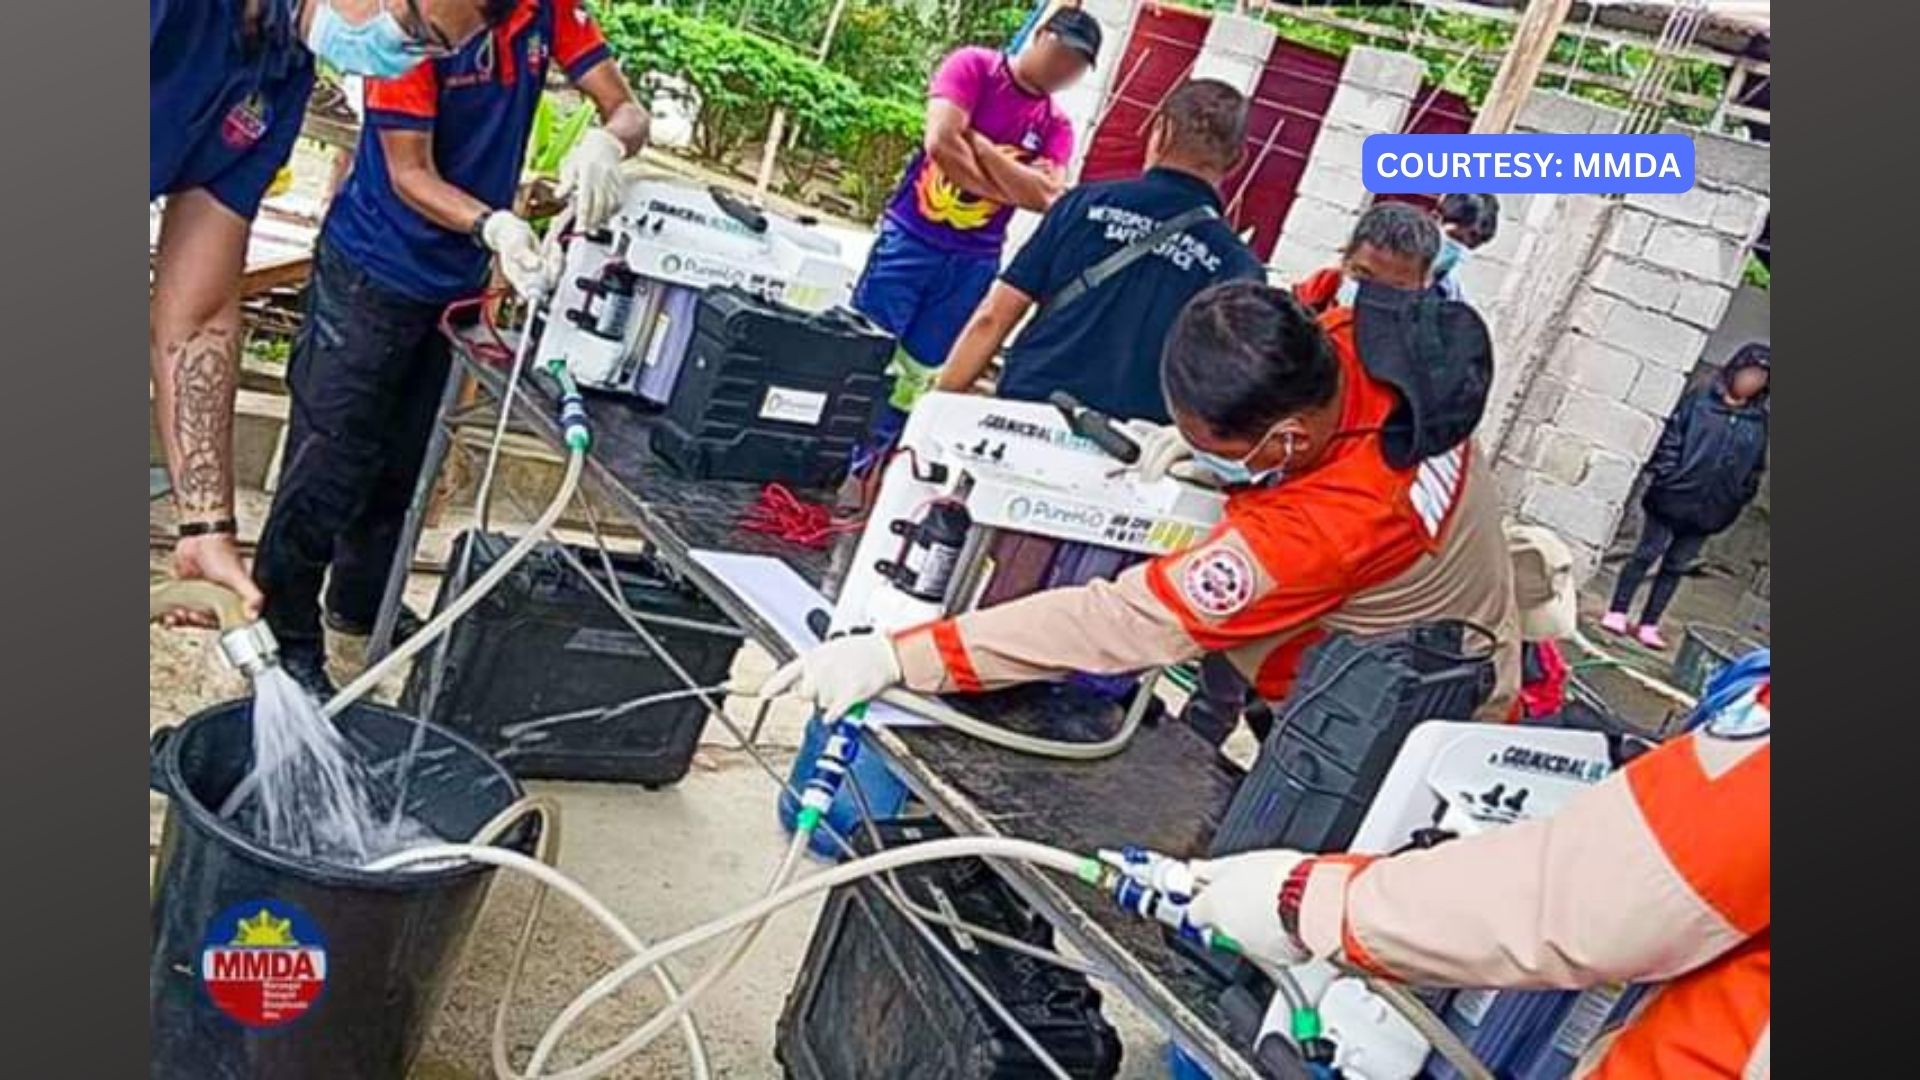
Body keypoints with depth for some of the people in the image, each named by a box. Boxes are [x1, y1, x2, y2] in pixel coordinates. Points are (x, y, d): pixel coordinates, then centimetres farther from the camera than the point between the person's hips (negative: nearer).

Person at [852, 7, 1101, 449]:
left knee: (917, 377, 11)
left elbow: (1045, 196, -12)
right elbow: (940, 143, -20)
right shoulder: (974, 65, -6)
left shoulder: (1057, 127, 5)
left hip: (973, 262, 4)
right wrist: (1005, 188, -11)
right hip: (910, 236, -4)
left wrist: (979, 141, -15)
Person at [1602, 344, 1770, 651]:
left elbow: (1755, 467, 10)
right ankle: (1617, 613, 12)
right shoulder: (1701, 400, -1)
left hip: (1710, 509, 3)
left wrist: (1740, 498, 0)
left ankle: (1648, 625, 16)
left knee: (1676, 567, 9)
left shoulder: (1759, 422, 7)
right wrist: (1661, 475, -12)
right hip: (1674, 496, -3)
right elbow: (1672, 437, -4)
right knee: (1646, 555, 3)